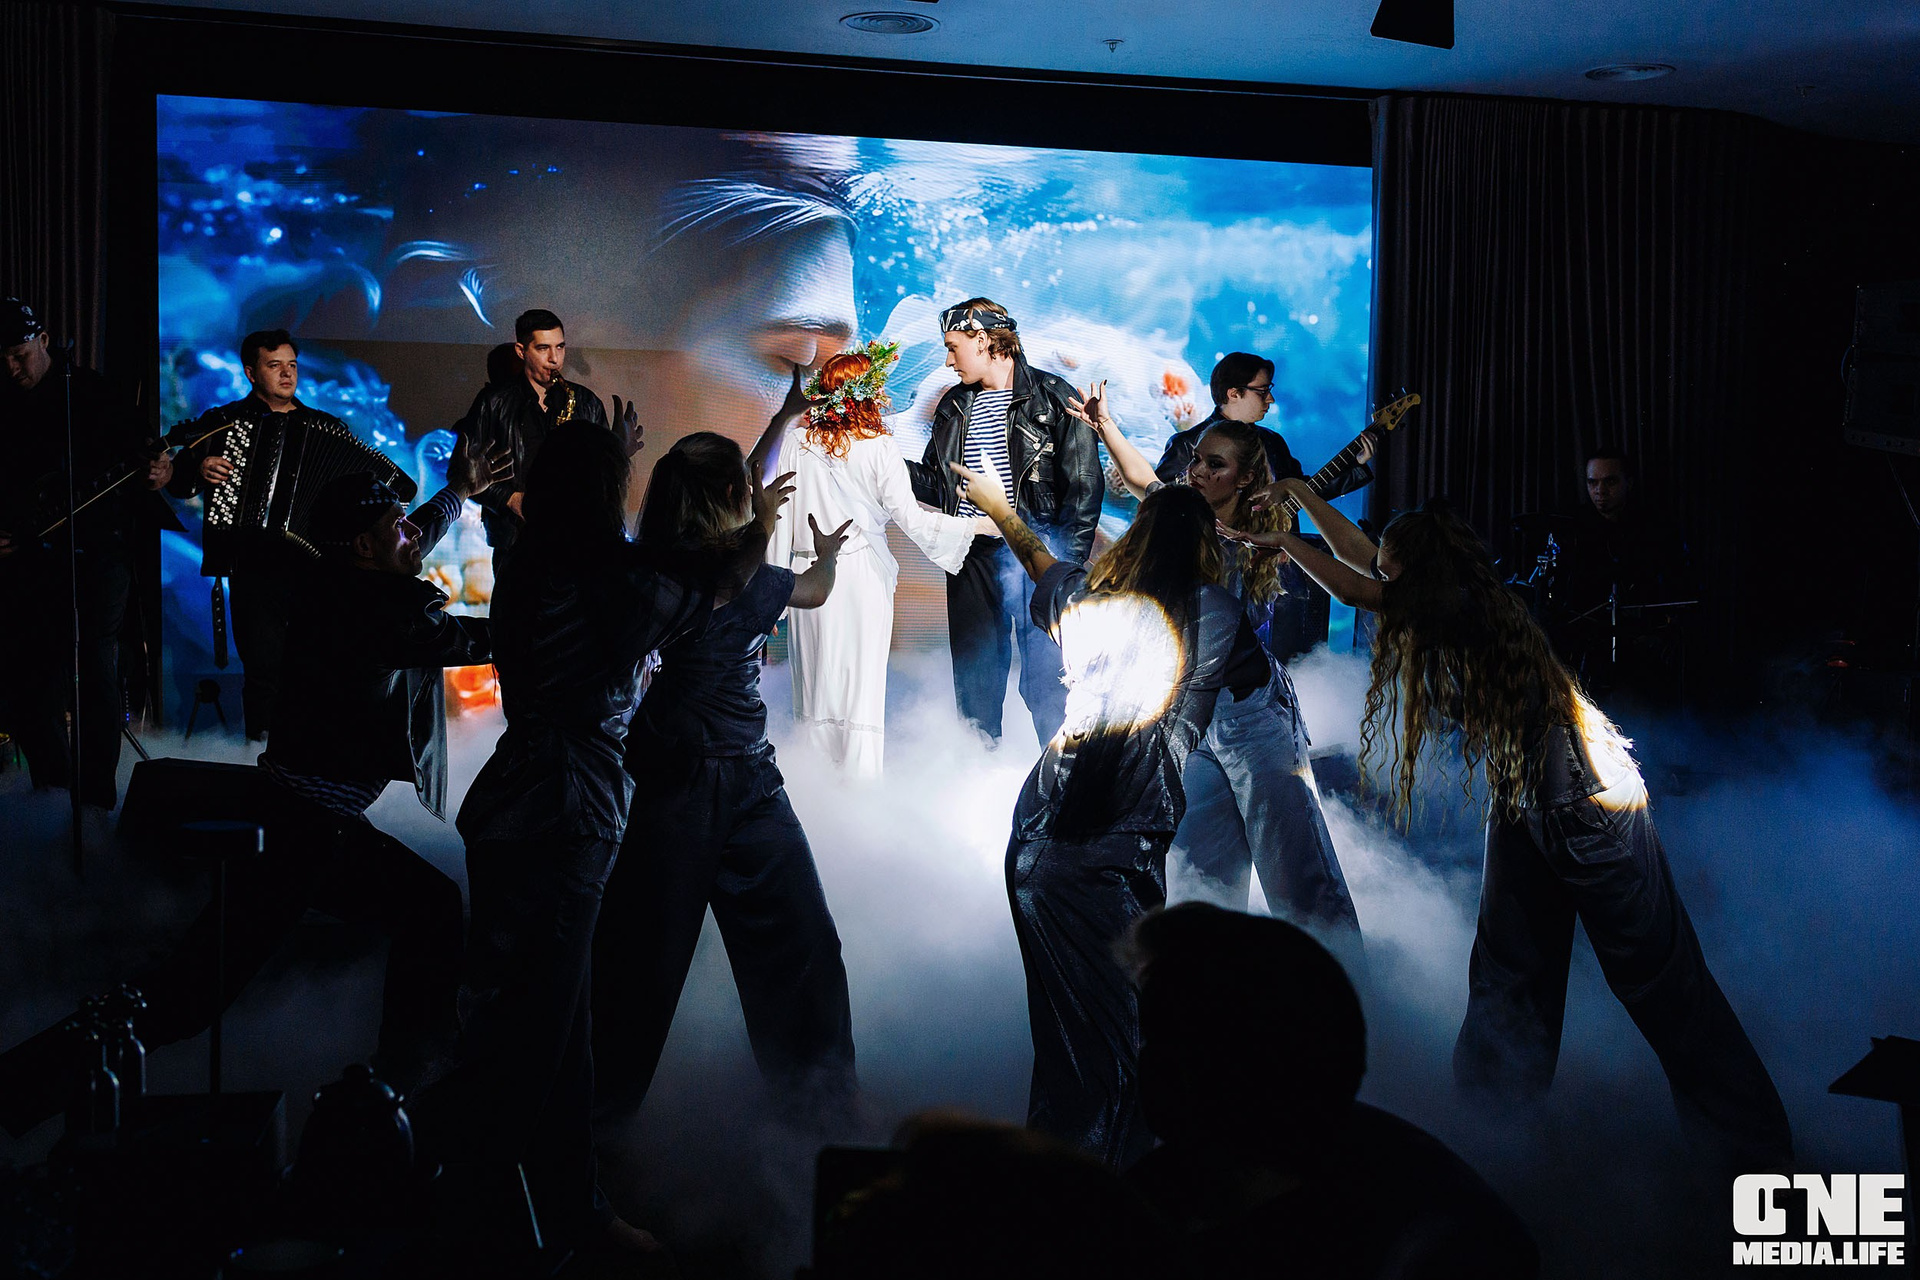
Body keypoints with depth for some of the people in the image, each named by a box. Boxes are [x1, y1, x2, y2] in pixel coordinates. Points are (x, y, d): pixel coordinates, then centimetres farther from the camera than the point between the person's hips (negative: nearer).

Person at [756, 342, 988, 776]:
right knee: (862, 681, 5)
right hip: (862, 575, -3)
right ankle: (859, 780, 7)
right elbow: (908, 517, -11)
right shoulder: (878, 446, -9)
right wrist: (979, 524, -3)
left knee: (816, 680, 12)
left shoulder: (797, 438, -2)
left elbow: (780, 511, 0)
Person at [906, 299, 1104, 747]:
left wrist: (1065, 563, -12)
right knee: (974, 682, 10)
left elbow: (1085, 486, -6)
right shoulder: (955, 407, 16)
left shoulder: (1053, 399, -3)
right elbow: (936, 486, 19)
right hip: (972, 558, 6)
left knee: (1047, 685, -6)